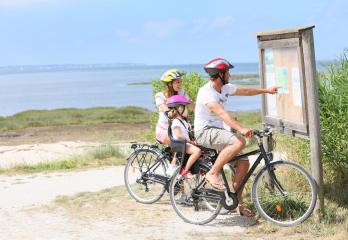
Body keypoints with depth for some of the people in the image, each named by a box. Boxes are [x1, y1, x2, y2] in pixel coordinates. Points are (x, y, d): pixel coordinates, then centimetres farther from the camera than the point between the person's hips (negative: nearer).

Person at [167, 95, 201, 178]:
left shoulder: (183, 121, 22)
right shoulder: (176, 122, -10)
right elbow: (179, 135, -21)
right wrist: (190, 141, -21)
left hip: (186, 143, 10)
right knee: (197, 151, -31)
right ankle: (185, 170, -27)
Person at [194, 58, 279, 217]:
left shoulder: (225, 88, 7)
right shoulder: (206, 92, -21)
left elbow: (245, 91, 23)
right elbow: (221, 113, -34)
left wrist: (266, 90, 26)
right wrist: (241, 129, -45)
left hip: (217, 132, 9)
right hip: (204, 132, -9)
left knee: (243, 163, 0)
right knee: (239, 142, -31)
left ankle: (238, 203, 10)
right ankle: (212, 174, -21)